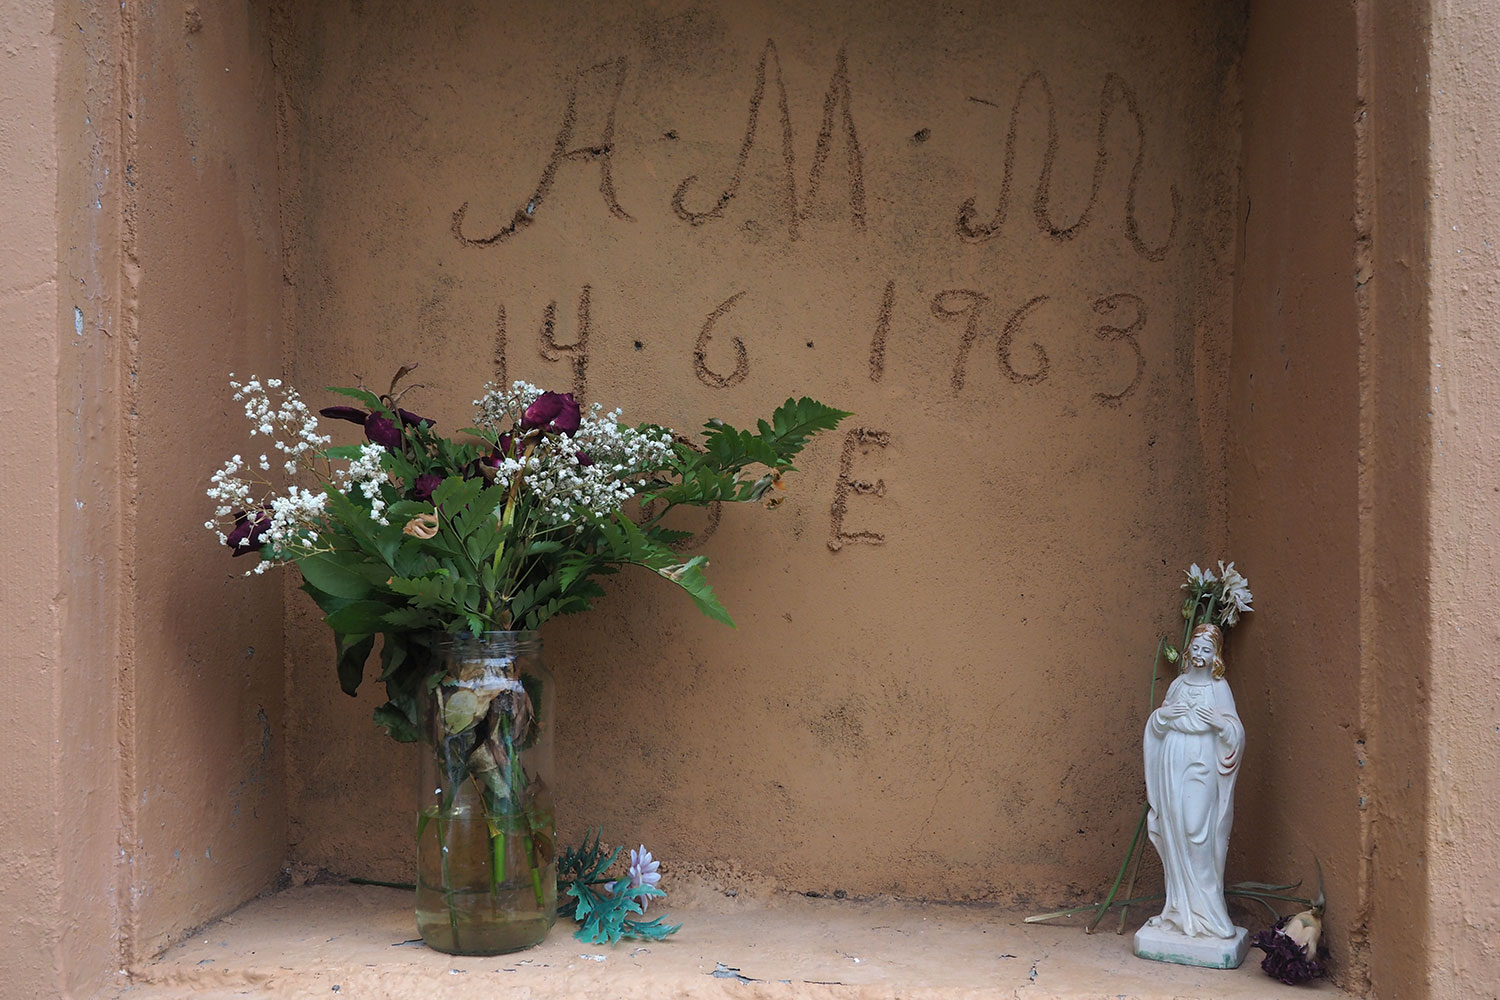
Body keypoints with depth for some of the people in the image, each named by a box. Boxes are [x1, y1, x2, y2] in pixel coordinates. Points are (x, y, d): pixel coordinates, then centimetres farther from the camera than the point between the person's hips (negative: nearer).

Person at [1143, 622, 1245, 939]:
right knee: (1174, 834, 5)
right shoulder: (1178, 684, 11)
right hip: (1172, 765, 4)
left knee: (1199, 834, -8)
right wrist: (1164, 714, -5)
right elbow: (1155, 725, 16)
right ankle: (1180, 909, 13)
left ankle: (1204, 910, 0)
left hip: (1202, 768, -4)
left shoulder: (1219, 688, 0)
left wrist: (1220, 722, -21)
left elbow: (1236, 733, -2)